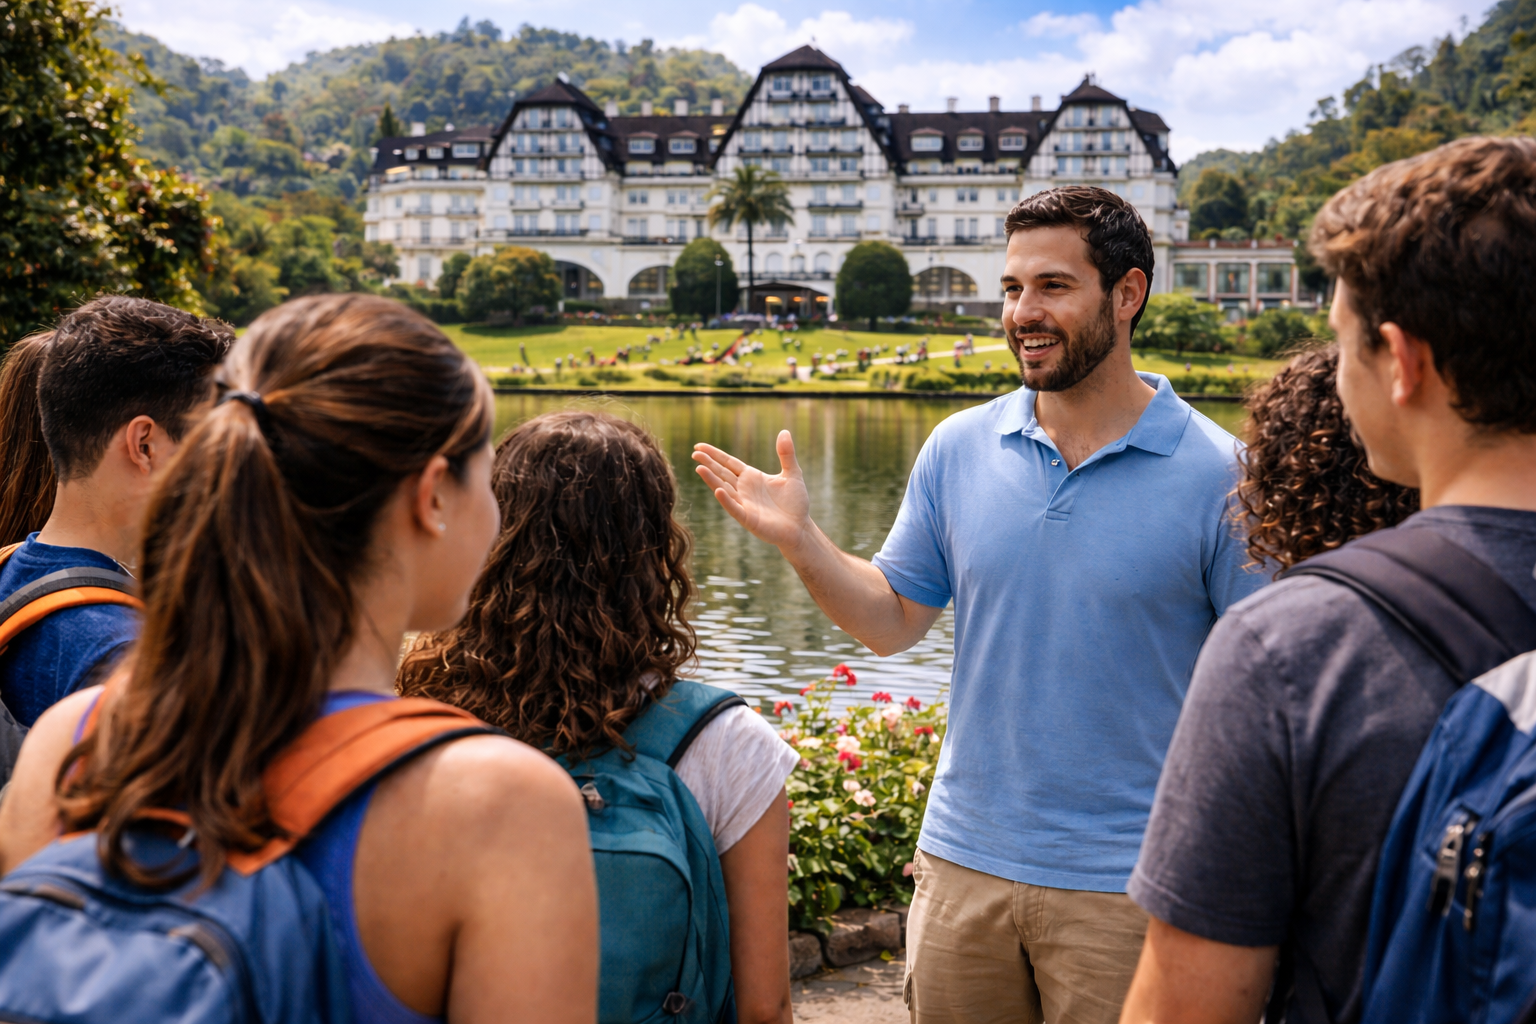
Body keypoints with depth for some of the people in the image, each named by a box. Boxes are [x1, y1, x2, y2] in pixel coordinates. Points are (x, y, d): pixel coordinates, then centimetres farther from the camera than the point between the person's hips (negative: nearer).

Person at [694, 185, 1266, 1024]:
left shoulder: (1216, 473, -9)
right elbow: (893, 622, 7)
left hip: (1125, 887, -3)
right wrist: (797, 539, -8)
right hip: (964, 861, 4)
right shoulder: (958, 448, 2)